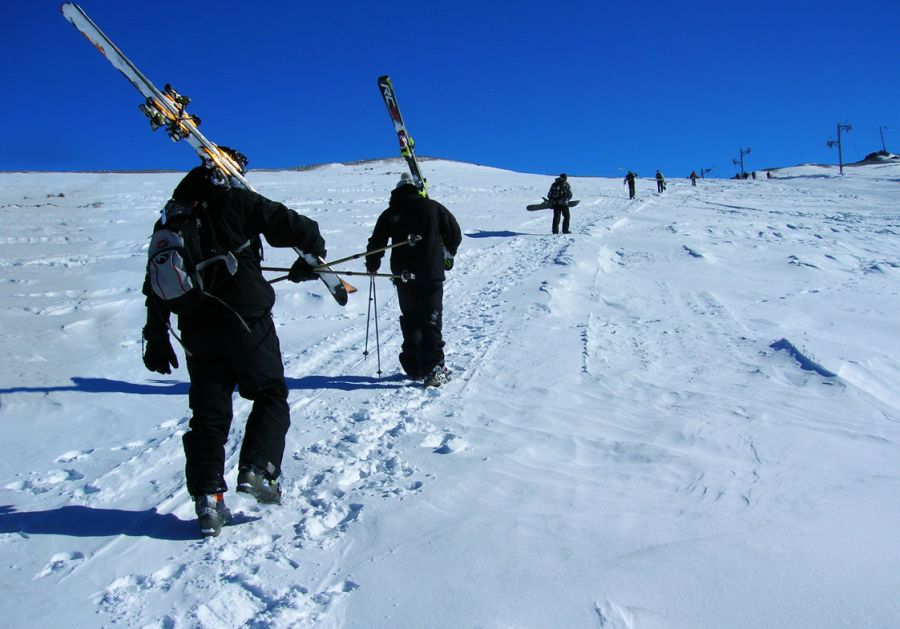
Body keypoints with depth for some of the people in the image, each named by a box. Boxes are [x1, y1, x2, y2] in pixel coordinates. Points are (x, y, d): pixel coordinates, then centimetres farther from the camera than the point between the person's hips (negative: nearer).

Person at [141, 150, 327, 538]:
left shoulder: (170, 219, 14)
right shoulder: (236, 202, -4)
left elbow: (156, 284, 14)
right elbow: (297, 228, -7)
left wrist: (156, 339, 19)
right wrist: (311, 258, 14)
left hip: (197, 332, 5)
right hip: (246, 322, -5)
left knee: (208, 414, 10)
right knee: (271, 395, 12)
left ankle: (207, 498, 7)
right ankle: (257, 470, -2)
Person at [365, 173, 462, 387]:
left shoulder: (390, 214, 3)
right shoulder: (433, 208, 0)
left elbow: (376, 244, 5)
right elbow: (455, 234, 4)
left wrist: (372, 265, 23)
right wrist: (447, 255, 22)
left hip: (403, 276, 2)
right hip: (431, 275, -2)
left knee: (410, 321, 15)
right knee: (431, 321, 0)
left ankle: (414, 368, 16)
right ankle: (434, 370, -7)